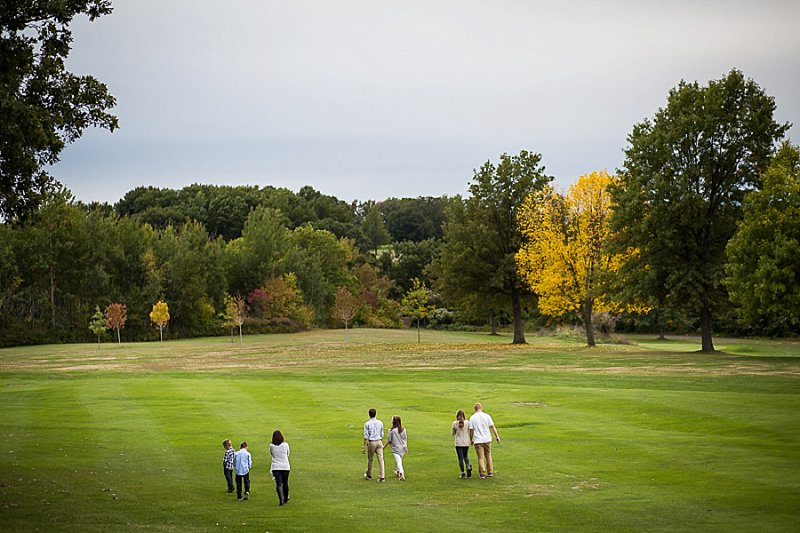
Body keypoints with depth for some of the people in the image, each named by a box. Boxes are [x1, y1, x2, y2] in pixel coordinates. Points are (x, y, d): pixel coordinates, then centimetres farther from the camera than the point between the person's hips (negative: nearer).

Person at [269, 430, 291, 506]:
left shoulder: (271, 446, -6)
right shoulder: (285, 445, -6)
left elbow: (271, 454, 9)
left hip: (276, 467, -1)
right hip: (285, 466, 1)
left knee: (278, 484, -3)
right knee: (285, 483, 15)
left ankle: (281, 499, -17)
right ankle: (285, 499, 28)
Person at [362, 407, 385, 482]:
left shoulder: (367, 424, -9)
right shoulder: (380, 423, 3)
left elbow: (366, 436, -11)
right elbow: (381, 435, 11)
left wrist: (365, 446, -8)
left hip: (371, 442, -3)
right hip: (379, 442, 3)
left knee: (370, 460, 13)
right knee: (380, 459, 1)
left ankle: (369, 475, 27)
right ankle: (381, 477, -4)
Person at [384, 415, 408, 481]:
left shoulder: (392, 431, -18)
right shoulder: (403, 429, -3)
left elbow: (389, 441, -10)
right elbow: (405, 439, 6)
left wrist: (384, 446, 5)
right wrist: (406, 448, 17)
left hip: (396, 449, -6)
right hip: (402, 448, 6)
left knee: (399, 462, -5)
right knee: (399, 461, 24)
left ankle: (402, 475, -15)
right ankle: (398, 472, 41)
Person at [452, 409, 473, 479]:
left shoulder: (454, 423, -8)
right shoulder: (467, 422, -5)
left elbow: (453, 434, 1)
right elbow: (469, 432, 3)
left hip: (458, 443, -2)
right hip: (466, 443, 2)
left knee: (460, 458, 4)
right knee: (465, 456, 18)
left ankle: (462, 473, 2)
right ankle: (468, 466, -9)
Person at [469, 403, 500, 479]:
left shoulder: (472, 418, -2)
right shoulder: (486, 416, -1)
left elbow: (471, 430, -1)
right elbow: (492, 427, -2)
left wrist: (471, 440, 11)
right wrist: (497, 437, 3)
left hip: (478, 441, -1)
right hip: (487, 439, 1)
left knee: (480, 457, 2)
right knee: (488, 455, 15)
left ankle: (482, 473, -4)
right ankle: (490, 472, 17)